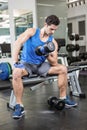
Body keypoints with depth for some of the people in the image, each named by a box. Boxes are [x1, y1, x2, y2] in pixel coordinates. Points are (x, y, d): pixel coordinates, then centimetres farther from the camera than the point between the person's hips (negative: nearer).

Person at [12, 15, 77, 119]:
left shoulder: (53, 42, -1)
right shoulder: (32, 32, -9)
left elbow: (54, 63, -6)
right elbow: (17, 43, -22)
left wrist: (47, 55, -27)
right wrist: (15, 62, -31)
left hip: (40, 65, 4)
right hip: (26, 63, -4)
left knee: (63, 69, -11)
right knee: (16, 72, -37)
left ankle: (63, 98, 2)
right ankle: (19, 106, -26)